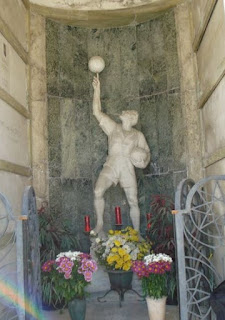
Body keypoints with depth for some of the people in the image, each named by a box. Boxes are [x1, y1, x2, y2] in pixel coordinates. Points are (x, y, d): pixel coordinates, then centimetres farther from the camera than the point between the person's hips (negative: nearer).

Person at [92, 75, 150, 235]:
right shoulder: (113, 127, 13)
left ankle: (137, 232, 16)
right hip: (110, 167, 0)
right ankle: (100, 223, -7)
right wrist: (97, 89, 5)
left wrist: (144, 158, -5)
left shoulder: (138, 135, 13)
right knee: (98, 192, -23)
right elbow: (97, 112, 7)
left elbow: (147, 152, 19)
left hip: (128, 170, 1)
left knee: (133, 202, 2)